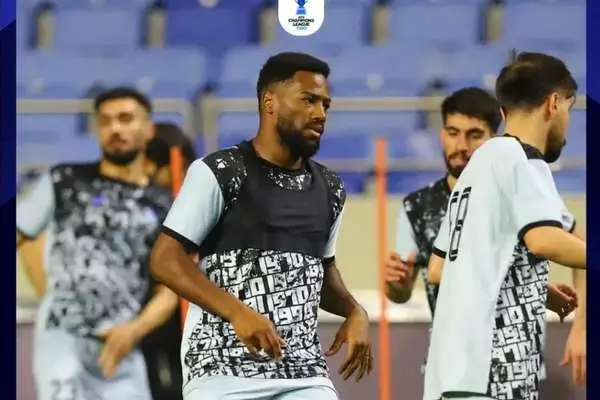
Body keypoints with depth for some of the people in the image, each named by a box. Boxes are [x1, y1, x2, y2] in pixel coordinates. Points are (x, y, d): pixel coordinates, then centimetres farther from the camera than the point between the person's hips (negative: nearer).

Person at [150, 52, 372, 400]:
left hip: (304, 372, 6)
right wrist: (237, 312, -20)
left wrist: (354, 312, 9)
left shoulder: (329, 189, 14)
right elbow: (166, 259, -9)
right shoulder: (220, 174, -5)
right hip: (224, 370, -6)